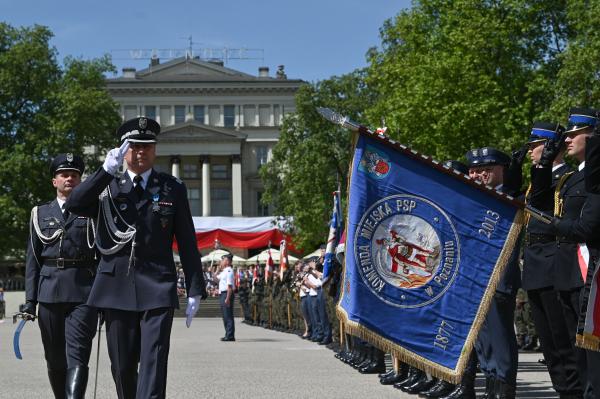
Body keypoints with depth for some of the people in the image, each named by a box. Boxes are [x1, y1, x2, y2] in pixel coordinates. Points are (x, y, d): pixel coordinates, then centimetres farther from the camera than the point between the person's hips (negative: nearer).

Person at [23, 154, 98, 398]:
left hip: (83, 293, -2)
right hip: (49, 293, 3)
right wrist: (30, 300, 4)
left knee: (77, 355, -13)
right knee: (55, 358, 8)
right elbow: (32, 259, 11)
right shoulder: (40, 213, 15)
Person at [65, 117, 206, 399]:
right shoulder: (106, 186, 10)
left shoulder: (173, 189, 8)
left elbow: (187, 242, 8)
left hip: (158, 289, -2)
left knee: (154, 363, -12)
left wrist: (195, 290, 4)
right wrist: (107, 170, -17)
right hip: (117, 289, 2)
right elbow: (74, 205, -10)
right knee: (122, 366, 8)